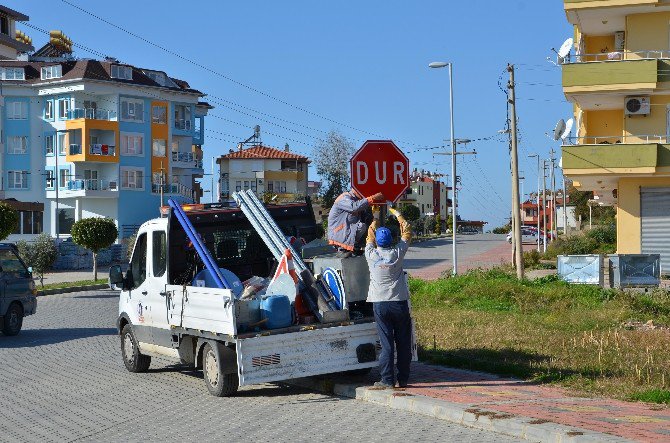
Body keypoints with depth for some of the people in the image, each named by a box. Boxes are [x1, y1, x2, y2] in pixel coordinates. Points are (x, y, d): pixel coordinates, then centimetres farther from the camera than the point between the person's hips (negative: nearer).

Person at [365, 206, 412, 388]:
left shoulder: (372, 255, -1)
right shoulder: (397, 253, -2)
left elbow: (370, 236, 20)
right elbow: (407, 232, 14)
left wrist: (374, 222, 37)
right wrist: (397, 214, 26)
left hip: (380, 304, 0)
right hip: (399, 303, 0)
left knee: (386, 343, 0)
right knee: (403, 342, 7)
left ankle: (387, 380, -1)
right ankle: (403, 379, 10)